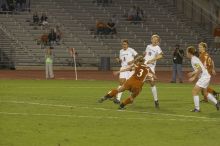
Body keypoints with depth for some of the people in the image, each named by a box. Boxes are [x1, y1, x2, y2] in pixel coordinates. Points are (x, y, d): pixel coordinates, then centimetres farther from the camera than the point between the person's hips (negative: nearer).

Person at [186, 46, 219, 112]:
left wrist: (194, 77, -22)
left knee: (194, 91, -9)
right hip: (205, 77, 10)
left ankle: (197, 108, -7)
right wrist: (192, 73, 23)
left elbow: (199, 69, -27)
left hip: (204, 77, -10)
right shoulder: (194, 58, 14)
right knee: (205, 92, 24)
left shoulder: (194, 59, -17)